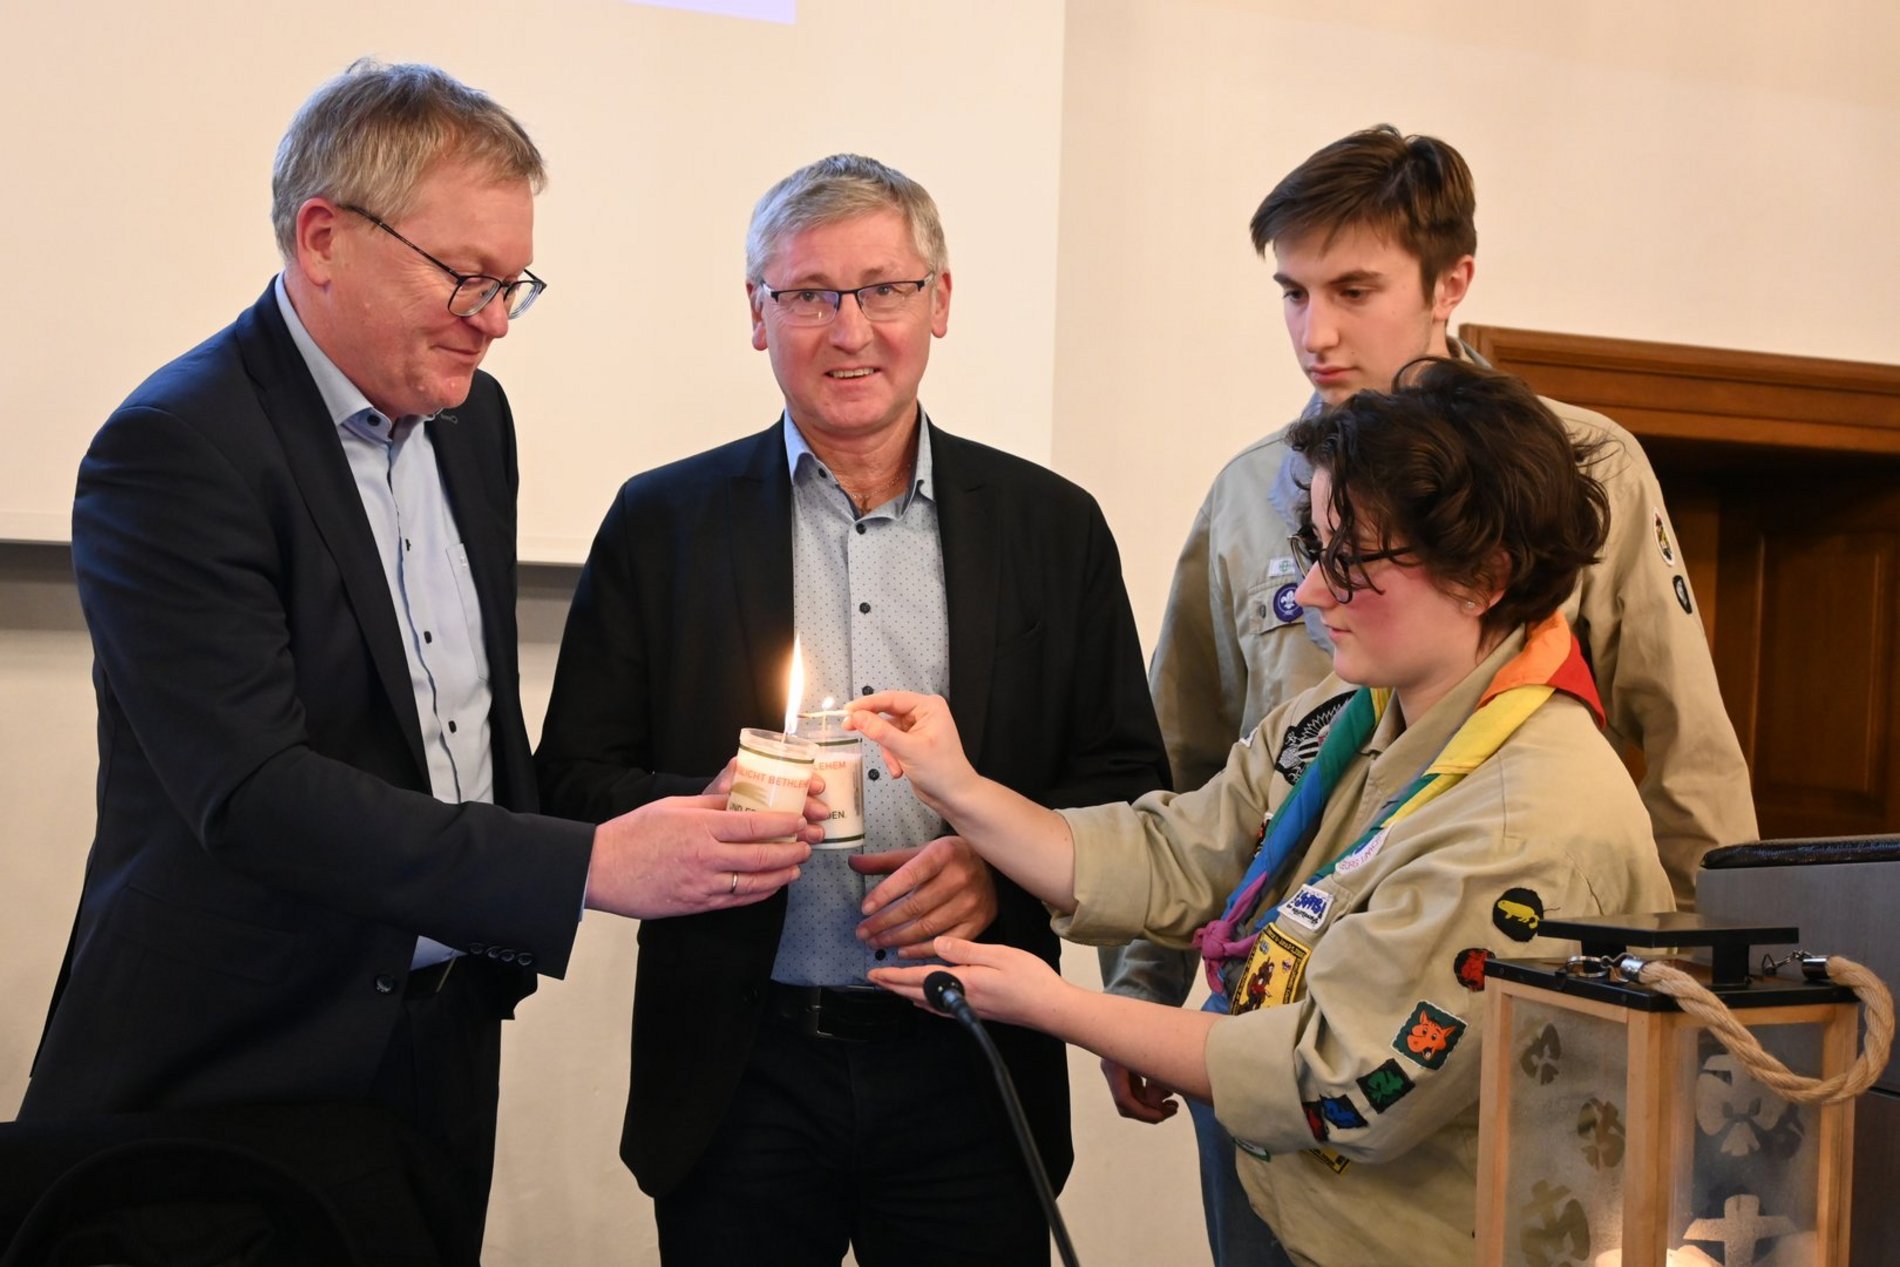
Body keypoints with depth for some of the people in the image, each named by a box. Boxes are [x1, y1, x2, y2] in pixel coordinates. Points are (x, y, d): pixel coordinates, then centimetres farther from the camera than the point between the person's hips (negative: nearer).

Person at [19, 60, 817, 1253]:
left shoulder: (474, 416, 6)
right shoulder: (174, 449, -18)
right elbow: (251, 792, -26)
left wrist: (508, 943, 11)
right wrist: (589, 866, -31)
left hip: (447, 1034, 7)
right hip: (230, 1066, -6)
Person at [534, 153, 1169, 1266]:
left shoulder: (1055, 526, 3)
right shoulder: (662, 521, 1)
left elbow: (1130, 785, 5)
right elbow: (573, 784, 0)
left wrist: (1000, 866, -13)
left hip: (970, 1077, 1)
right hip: (739, 1078, 0)